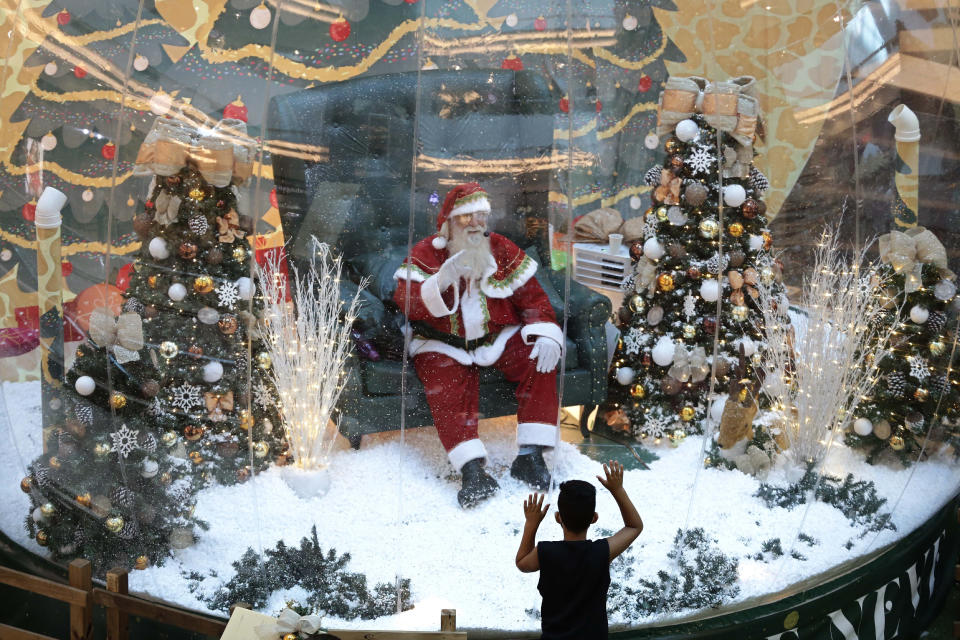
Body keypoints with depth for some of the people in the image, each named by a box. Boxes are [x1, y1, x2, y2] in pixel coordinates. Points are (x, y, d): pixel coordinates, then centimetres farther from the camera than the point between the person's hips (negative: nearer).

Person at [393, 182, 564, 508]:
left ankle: (530, 456, -21)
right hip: (444, 344, -2)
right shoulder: (426, 253, -1)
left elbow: (532, 297, 6)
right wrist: (440, 283, -35)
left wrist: (545, 334, -11)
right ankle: (472, 469, -40)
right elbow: (404, 300, -16)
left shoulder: (502, 250, 7)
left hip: (498, 337, 3)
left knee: (540, 360, -22)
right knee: (446, 385, -33)